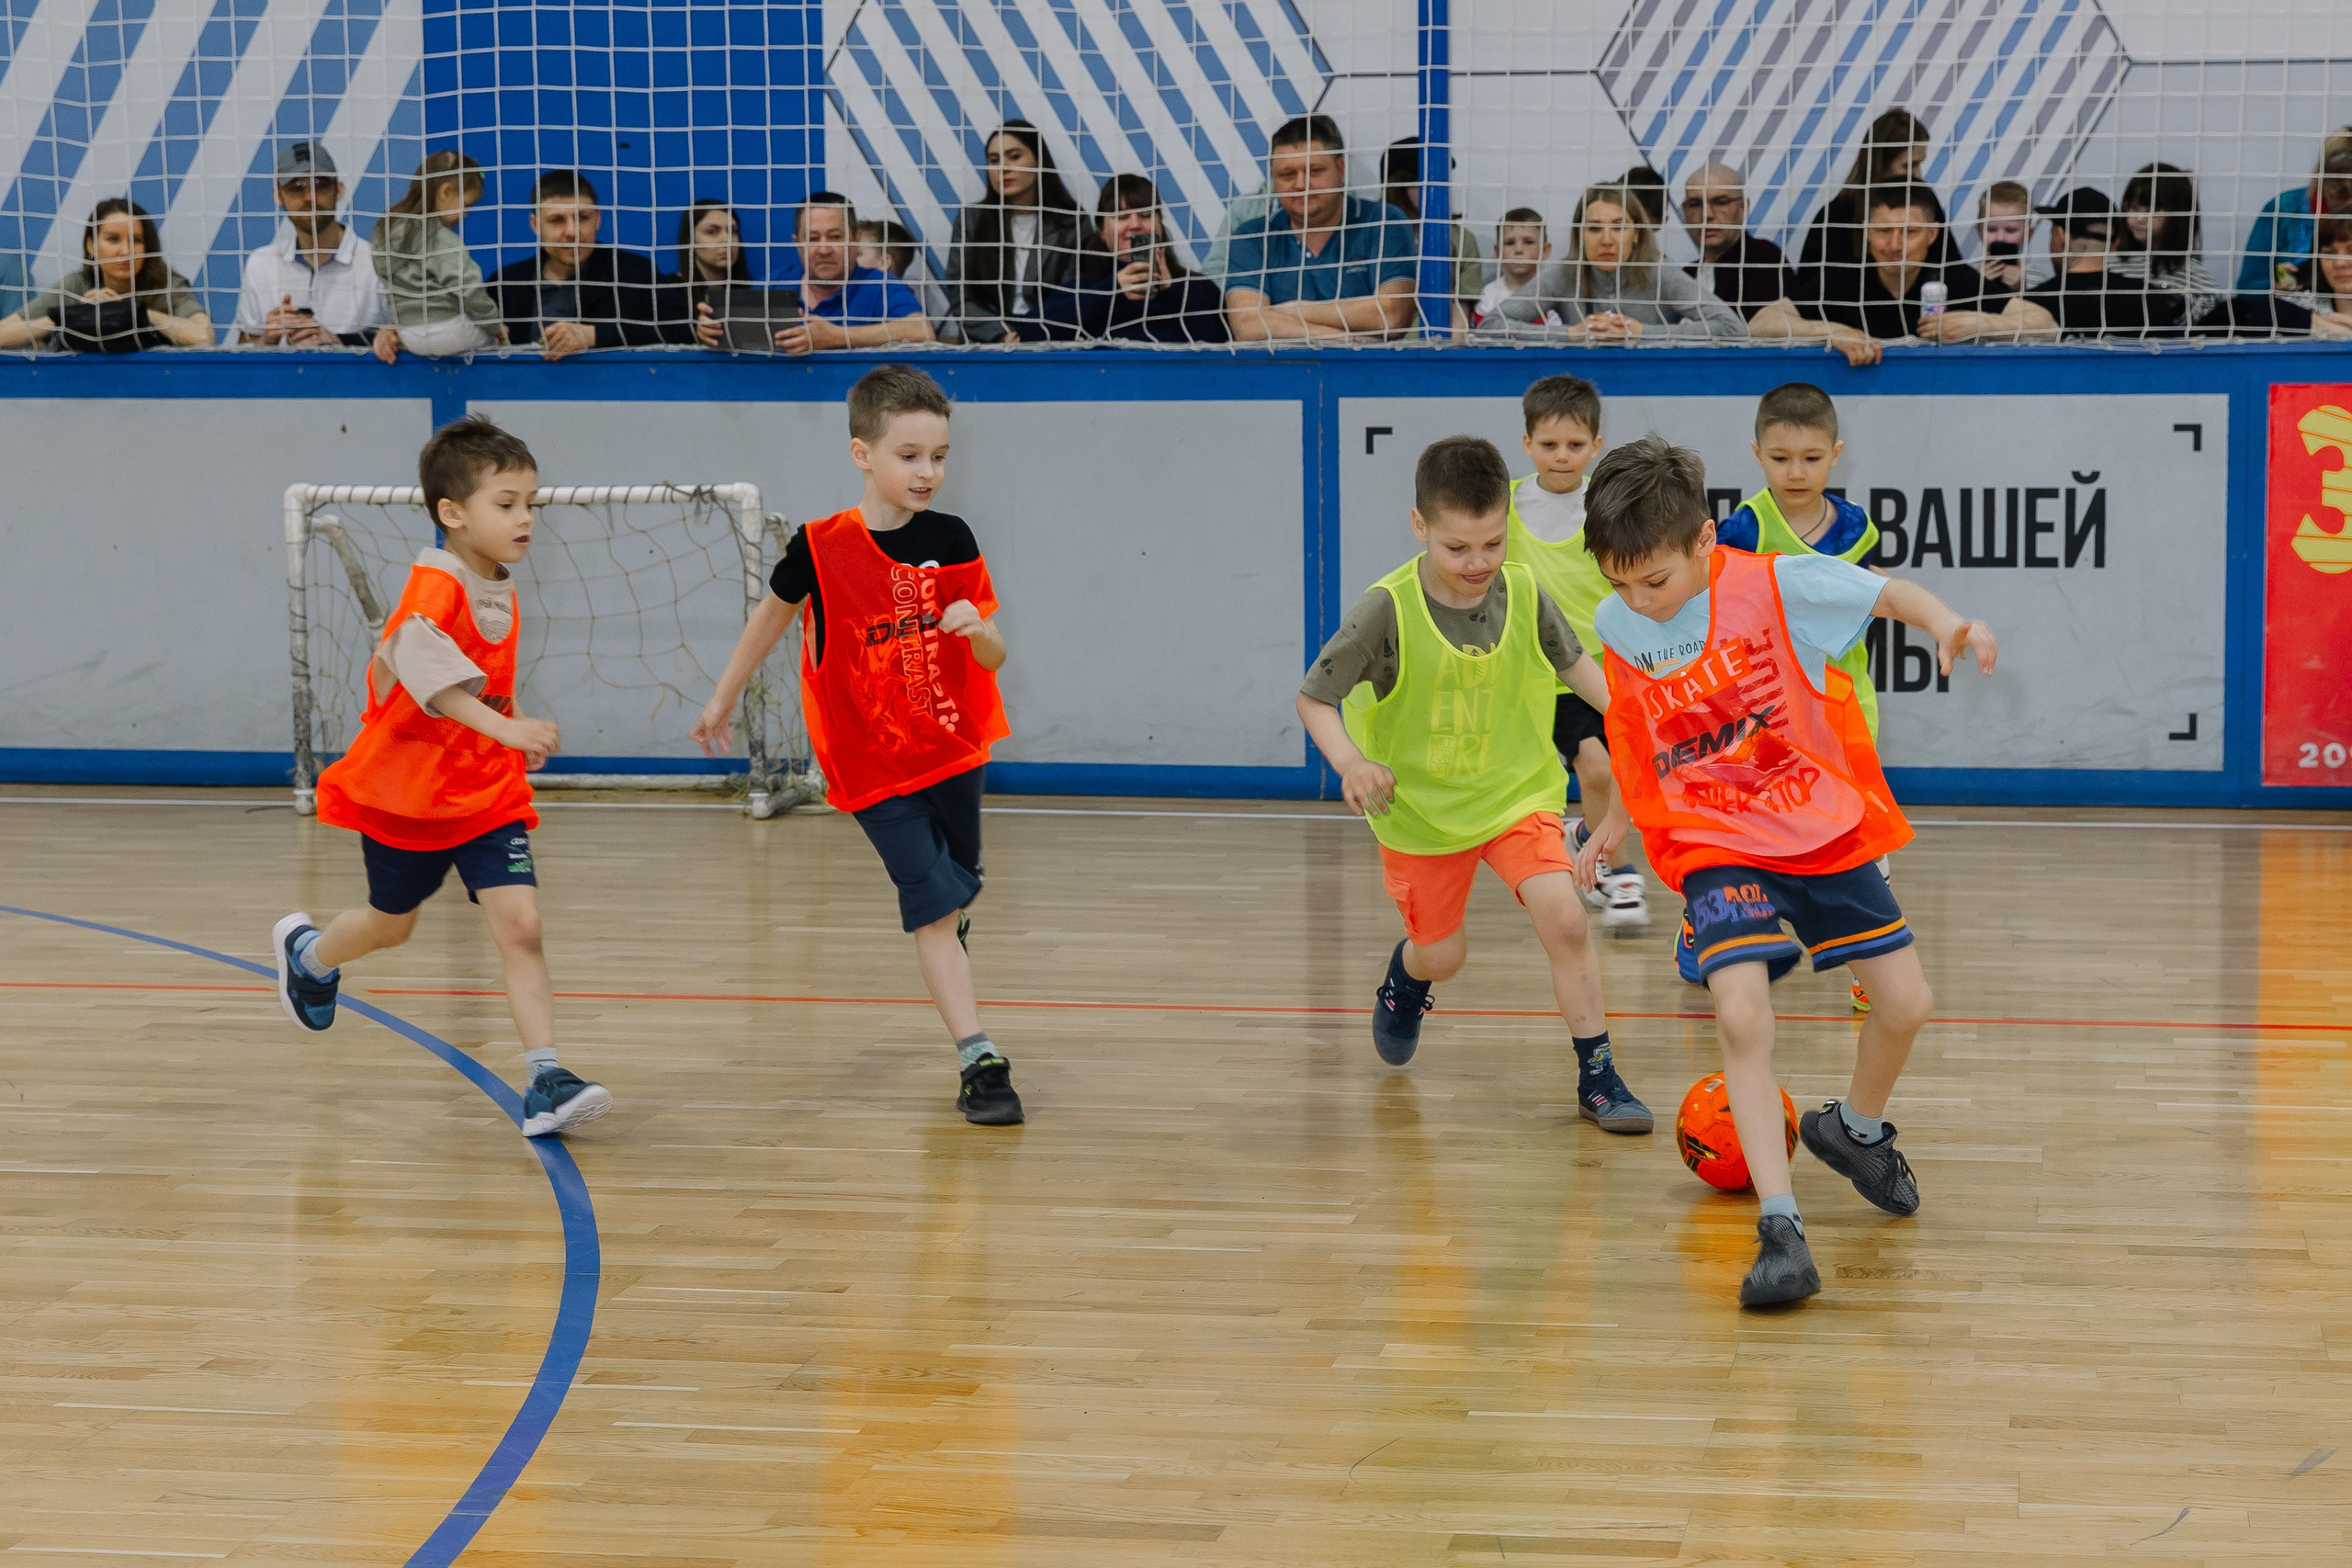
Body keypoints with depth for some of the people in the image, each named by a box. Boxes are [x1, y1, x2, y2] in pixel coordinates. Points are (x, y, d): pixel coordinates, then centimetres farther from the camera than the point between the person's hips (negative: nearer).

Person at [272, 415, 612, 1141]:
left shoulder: (500, 594, 2)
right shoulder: (433, 589, -24)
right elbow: (421, 663, -44)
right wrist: (505, 726, -54)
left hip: (490, 793, 5)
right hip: (405, 793, -5)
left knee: (520, 925, -11)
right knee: (391, 923, 18)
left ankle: (546, 1082, -14)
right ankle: (307, 952, 52)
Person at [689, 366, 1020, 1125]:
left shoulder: (951, 540, -7)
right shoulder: (821, 549, -14)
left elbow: (993, 659, -4)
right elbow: (771, 616, 7)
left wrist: (976, 629, -27)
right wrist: (724, 697, 16)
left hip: (953, 748, 4)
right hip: (872, 763, -4)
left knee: (956, 891, 18)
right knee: (933, 902, -11)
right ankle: (979, 1062, -12)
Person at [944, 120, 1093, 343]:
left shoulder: (1071, 224, 5)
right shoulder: (970, 219, 8)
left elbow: (1070, 300, 0)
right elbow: (961, 299, 3)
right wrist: (1002, 335, -14)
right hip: (985, 342, 0)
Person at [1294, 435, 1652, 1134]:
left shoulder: (1524, 592, -13)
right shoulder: (1389, 609, -23)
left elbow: (1571, 662, 7)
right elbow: (1313, 697, -15)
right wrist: (1349, 761, -32)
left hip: (1517, 791, 1)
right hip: (1419, 806, -1)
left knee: (1563, 917, -19)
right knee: (1442, 956, 13)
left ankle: (1598, 1077, -6)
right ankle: (1407, 975, 53)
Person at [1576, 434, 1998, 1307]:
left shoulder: (1776, 586, -15)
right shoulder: (1615, 627, -4)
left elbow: (1888, 592, -5)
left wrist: (1946, 626, -25)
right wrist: (1616, 824, 22)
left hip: (1825, 829, 0)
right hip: (1715, 847, 0)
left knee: (1905, 1002, 3)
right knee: (1741, 1015, -22)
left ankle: (1857, 1129, 36)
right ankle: (1780, 1229, -19)